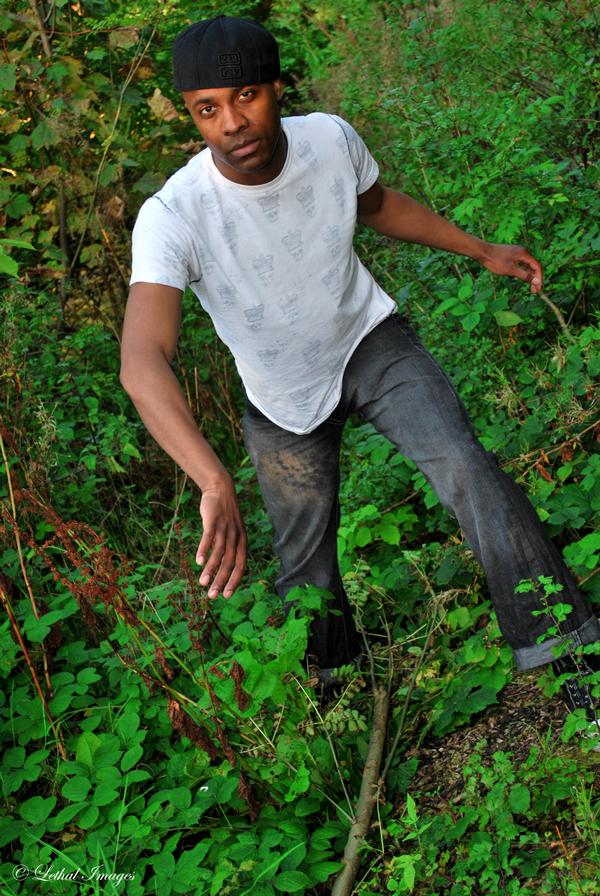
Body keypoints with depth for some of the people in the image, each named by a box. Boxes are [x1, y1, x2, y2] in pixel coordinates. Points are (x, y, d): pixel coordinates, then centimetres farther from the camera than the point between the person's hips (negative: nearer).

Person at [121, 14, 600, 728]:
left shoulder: (330, 138, -19)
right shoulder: (172, 216, -33)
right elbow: (142, 364, -47)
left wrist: (482, 251, 8)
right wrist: (216, 484, -62)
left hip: (369, 340, 2)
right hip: (284, 394, -1)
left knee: (465, 467, -22)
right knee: (305, 566, 8)